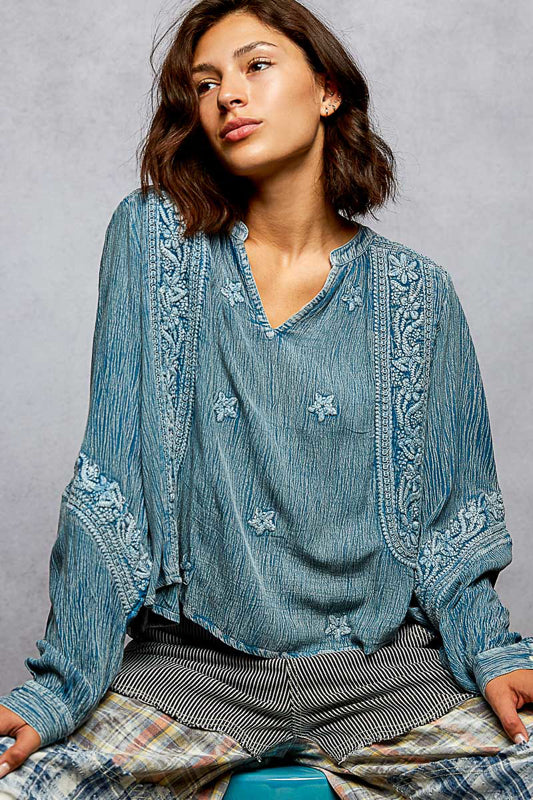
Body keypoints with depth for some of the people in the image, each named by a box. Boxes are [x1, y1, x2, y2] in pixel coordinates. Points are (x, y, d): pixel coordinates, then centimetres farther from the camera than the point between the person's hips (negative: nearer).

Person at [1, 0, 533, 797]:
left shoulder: (413, 287, 3)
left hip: (384, 669, 1)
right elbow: (109, 480, -4)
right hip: (189, 668, 0)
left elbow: (447, 508, 7)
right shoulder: (154, 237, -1)